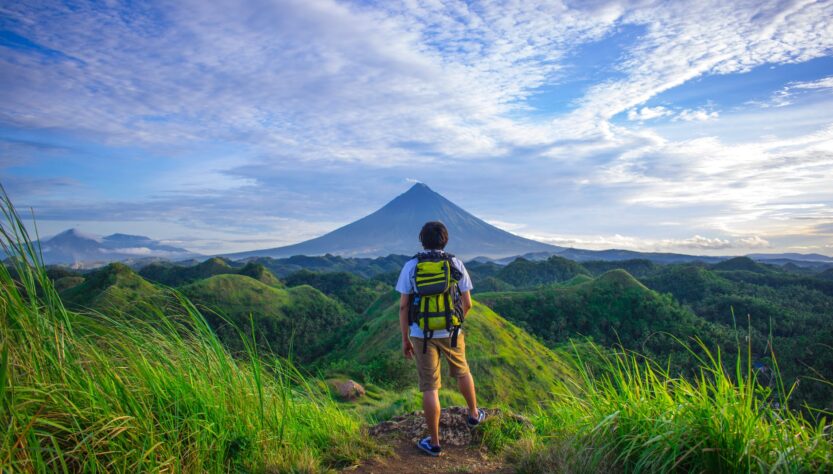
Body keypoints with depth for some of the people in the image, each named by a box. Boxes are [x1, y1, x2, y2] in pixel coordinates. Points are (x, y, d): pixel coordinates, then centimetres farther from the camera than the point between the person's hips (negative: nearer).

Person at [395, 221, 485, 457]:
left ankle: (434, 442, 15)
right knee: (461, 371, 27)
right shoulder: (456, 264, -4)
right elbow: (467, 303, 0)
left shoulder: (410, 266, -6)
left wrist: (405, 339, 2)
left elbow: (403, 306, -7)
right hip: (450, 332, 1)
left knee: (430, 388, 6)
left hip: (422, 334, -1)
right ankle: (474, 414, 46)